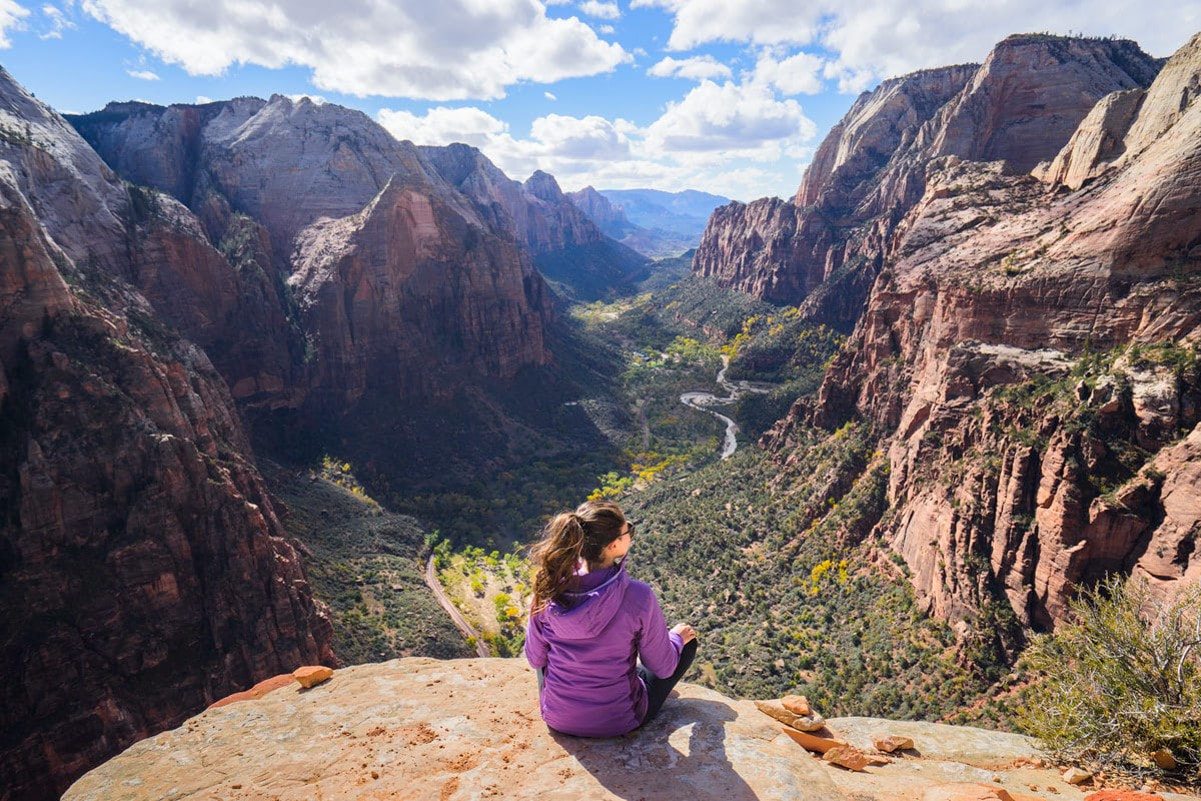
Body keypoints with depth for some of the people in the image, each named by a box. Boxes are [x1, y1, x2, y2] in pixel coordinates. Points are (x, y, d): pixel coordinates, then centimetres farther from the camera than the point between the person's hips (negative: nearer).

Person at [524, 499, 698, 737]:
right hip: (616, 721, -2)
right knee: (687, 642, 18)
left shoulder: (548, 587, -19)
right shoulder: (637, 596, -27)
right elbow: (663, 668, -13)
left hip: (557, 717, 3)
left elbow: (535, 659, -4)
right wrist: (676, 637, 9)